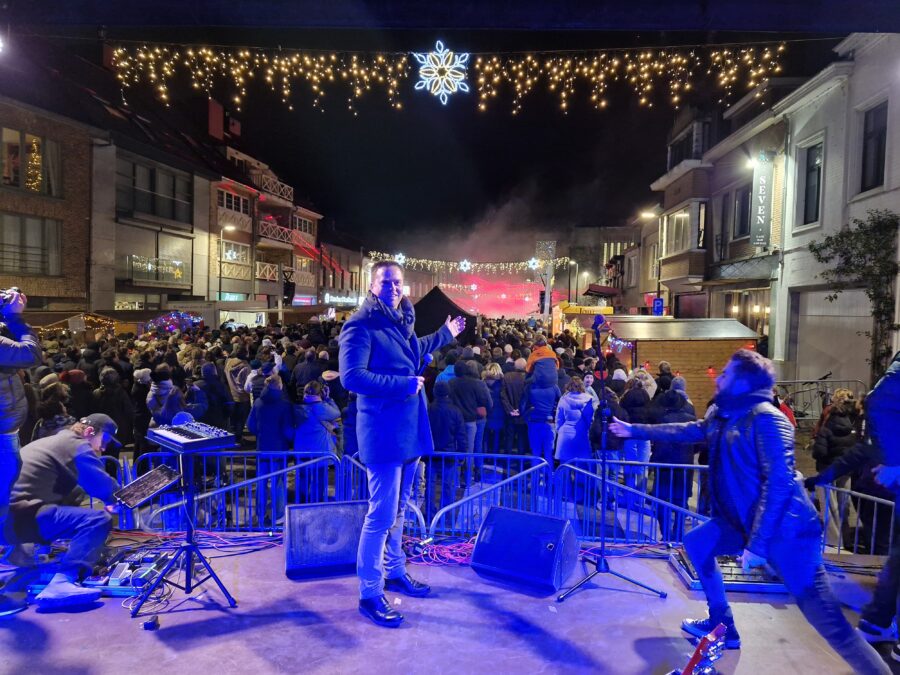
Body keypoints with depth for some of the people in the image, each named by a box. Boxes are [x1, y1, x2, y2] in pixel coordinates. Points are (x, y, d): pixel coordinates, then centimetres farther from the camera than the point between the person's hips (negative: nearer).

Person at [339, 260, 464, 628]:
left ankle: (394, 572, 36)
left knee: (398, 508, 20)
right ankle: (370, 594, 12)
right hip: (383, 431, -9)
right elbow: (351, 377, -24)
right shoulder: (361, 325, -15)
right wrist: (404, 384, -23)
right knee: (382, 514, -3)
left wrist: (445, 334, 40)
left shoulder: (401, 321, 12)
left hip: (409, 428, 9)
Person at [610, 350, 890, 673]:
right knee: (697, 543, 19)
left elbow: (780, 483, -23)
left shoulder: (765, 418, -19)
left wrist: (757, 544, -24)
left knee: (828, 621, -10)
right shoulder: (721, 414, 7)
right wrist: (635, 430, 23)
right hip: (745, 520, 9)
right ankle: (722, 626, 30)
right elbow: (688, 431, 20)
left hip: (785, 530, -9)